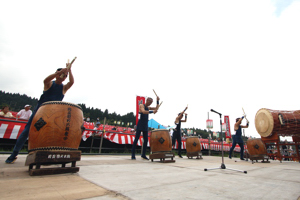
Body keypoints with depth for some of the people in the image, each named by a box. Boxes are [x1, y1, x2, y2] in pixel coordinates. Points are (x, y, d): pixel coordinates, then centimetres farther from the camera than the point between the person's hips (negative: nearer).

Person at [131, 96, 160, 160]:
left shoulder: (148, 108, 19)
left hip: (145, 125, 7)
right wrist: (152, 112, -24)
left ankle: (143, 154, 13)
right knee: (136, 139, -6)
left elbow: (156, 108, 16)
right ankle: (133, 155, -2)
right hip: (140, 124, -7)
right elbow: (143, 111, -20)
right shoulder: (141, 105, -2)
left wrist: (158, 101, 7)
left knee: (146, 140, 4)